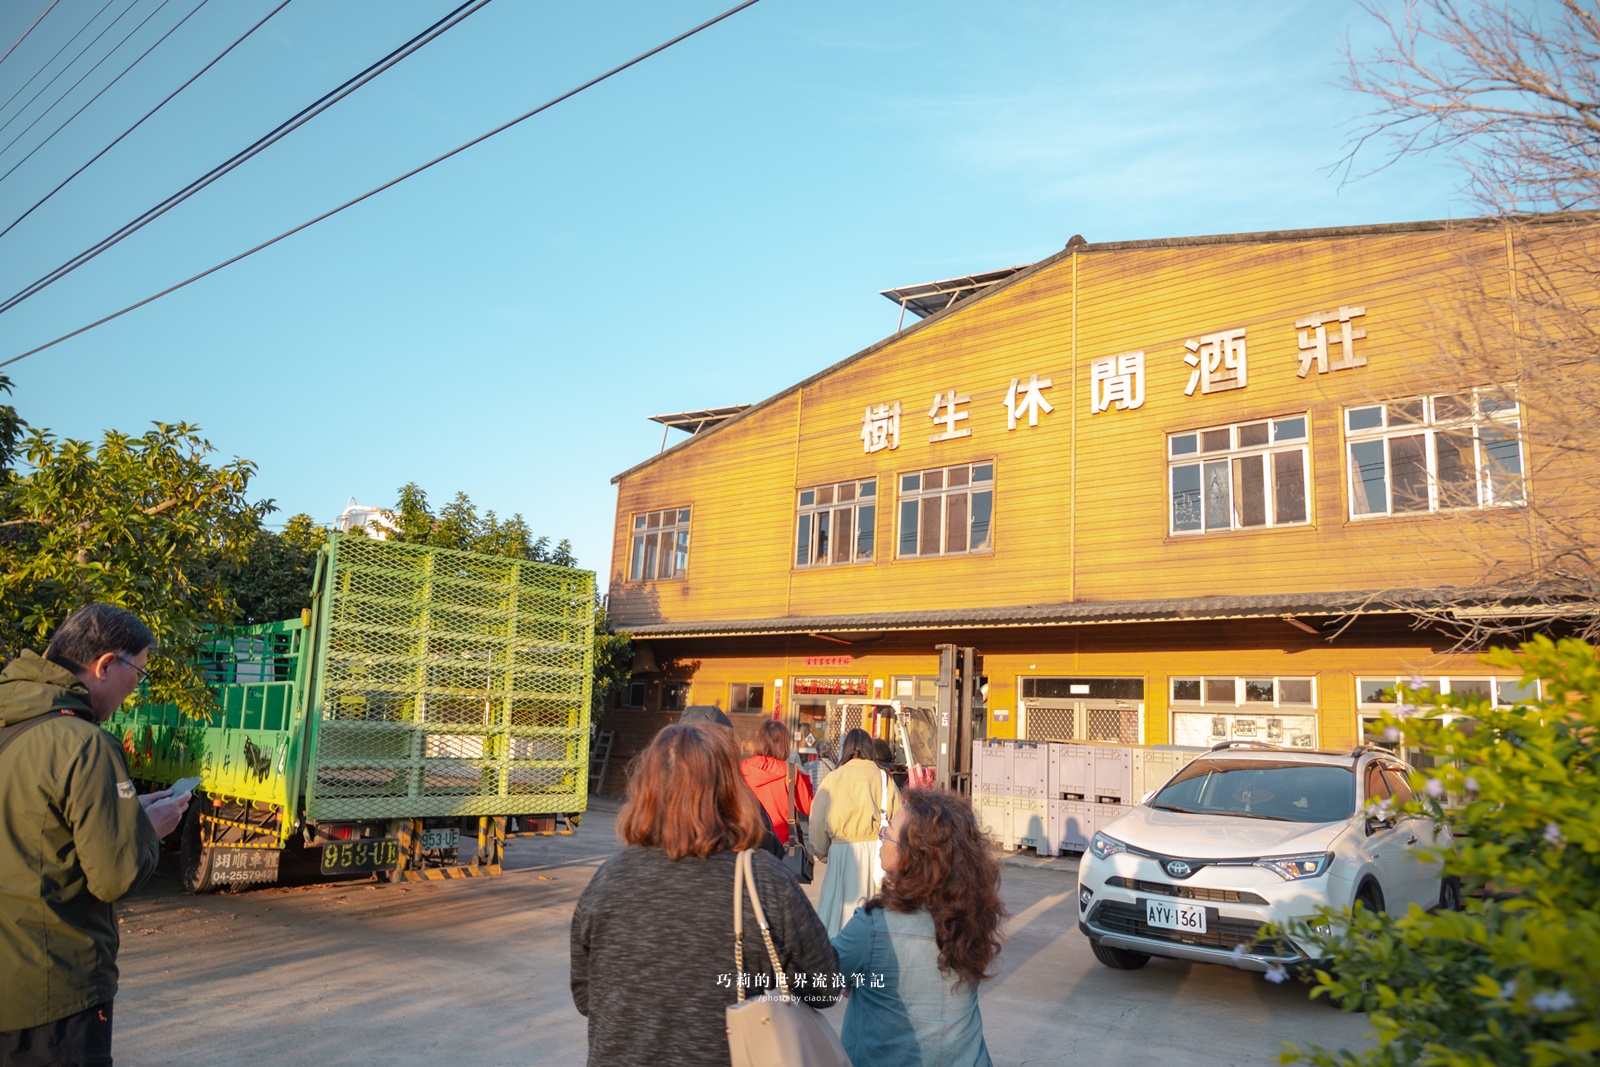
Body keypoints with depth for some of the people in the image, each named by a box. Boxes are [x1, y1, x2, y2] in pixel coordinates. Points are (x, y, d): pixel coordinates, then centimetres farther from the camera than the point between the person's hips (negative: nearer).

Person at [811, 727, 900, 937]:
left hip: (842, 852, -1)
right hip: (876, 853, 1)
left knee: (840, 908, 9)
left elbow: (818, 821, 1)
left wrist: (822, 853, 16)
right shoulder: (884, 779, -1)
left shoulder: (833, 778, -3)